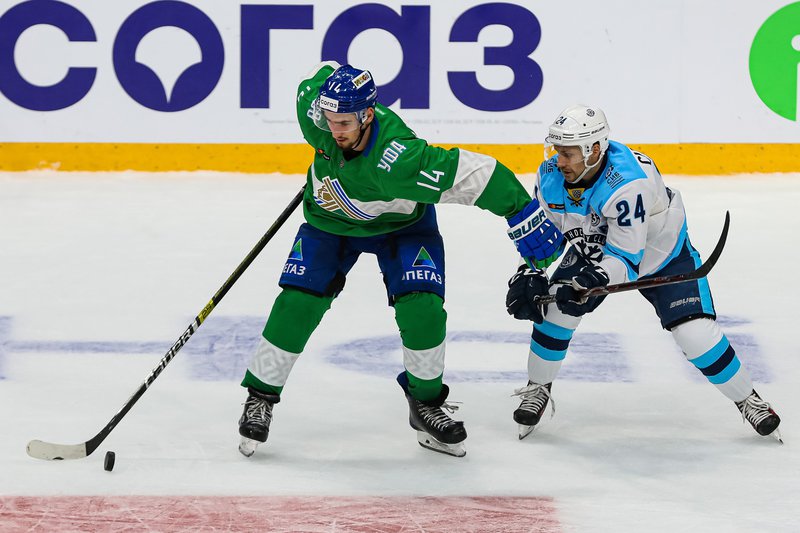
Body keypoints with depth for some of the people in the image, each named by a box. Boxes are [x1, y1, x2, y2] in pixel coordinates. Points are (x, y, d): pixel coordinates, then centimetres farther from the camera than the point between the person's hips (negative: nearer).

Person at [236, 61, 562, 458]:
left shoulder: (395, 160, -43)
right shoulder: (316, 108, -29)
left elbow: (474, 172, -41)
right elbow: (323, 72, -4)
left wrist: (525, 217, -35)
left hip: (400, 225, -3)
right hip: (330, 221, 3)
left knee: (422, 309, -18)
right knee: (297, 305, -11)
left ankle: (426, 402, 6)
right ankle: (260, 396, 6)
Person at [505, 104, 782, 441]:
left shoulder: (628, 183, -41)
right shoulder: (550, 176, -22)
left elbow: (626, 258, -39)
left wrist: (587, 283, -52)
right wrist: (529, 277, -21)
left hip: (661, 253, -5)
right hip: (593, 248, 5)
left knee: (695, 333, -14)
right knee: (555, 309, -12)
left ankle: (747, 400, 7)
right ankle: (538, 389, 11)